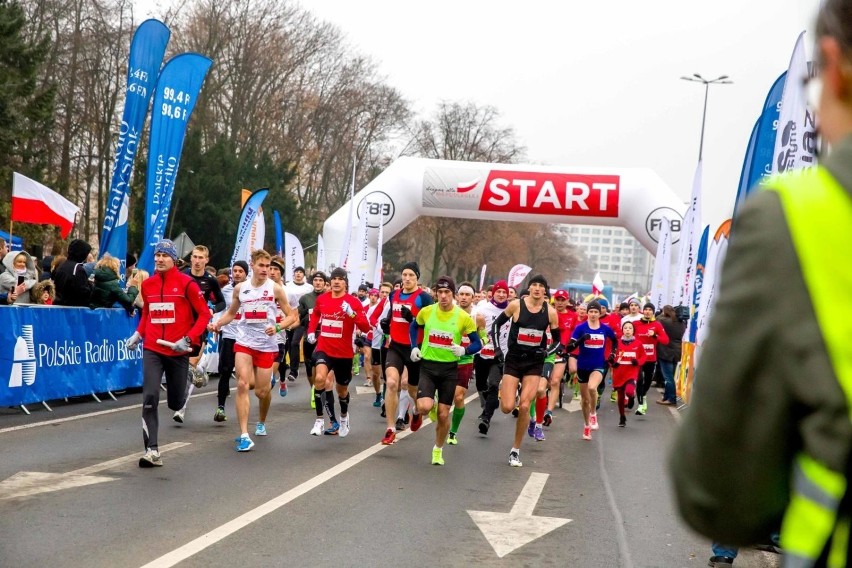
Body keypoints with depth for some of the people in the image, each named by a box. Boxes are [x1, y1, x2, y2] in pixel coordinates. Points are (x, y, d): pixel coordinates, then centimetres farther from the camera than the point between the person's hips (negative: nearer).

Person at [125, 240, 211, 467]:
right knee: (150, 398, -14)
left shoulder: (186, 284, -7)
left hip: (178, 351, -2)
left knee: (176, 403, 11)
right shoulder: (147, 285, 6)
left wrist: (188, 339, -16)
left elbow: (204, 314, -5)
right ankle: (152, 450, -13)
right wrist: (138, 334, 7)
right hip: (152, 350, 2)